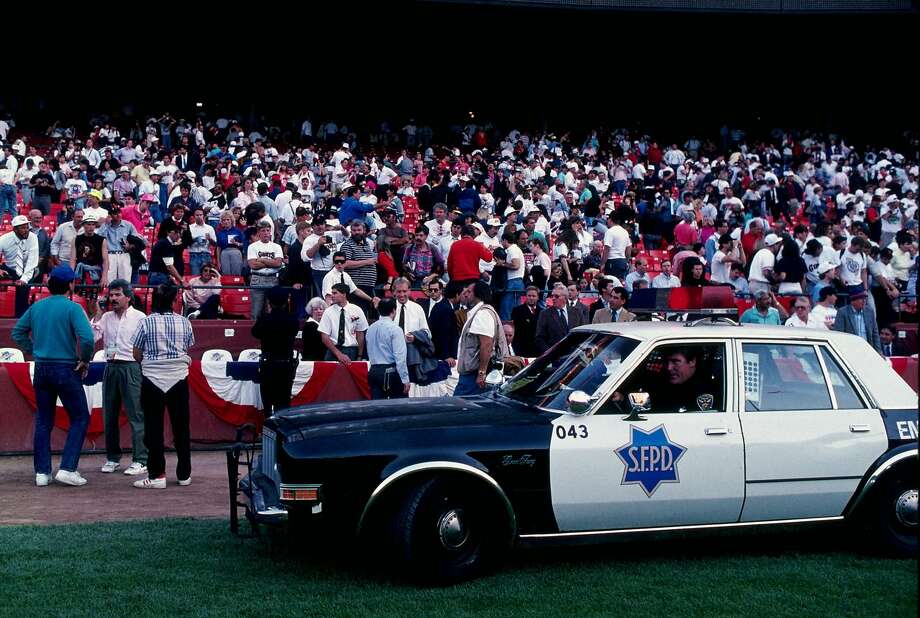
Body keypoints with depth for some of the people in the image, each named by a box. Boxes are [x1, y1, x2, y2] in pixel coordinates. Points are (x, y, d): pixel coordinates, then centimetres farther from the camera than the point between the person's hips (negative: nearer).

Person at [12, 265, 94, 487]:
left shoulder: (37, 306, 7)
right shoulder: (72, 308, -12)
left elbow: (17, 332, 13)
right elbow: (87, 338, -23)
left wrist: (33, 351, 15)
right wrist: (85, 361, -8)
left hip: (41, 369, 6)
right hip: (66, 369, -6)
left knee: (43, 421, 12)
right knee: (80, 418, 4)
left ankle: (42, 472, 13)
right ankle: (67, 469, -5)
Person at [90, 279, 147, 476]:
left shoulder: (139, 317, 0)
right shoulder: (106, 317, 12)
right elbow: (90, 337, 1)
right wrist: (99, 313, -1)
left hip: (131, 367, -5)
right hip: (110, 367, 5)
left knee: (136, 415, -7)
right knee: (110, 415, 9)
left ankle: (140, 460, -5)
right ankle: (112, 458, 18)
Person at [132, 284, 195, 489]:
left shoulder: (146, 322, -7)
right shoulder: (184, 322, 0)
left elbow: (137, 355, -2)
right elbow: (188, 349, 8)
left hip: (152, 379, -2)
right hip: (178, 378, 2)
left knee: (154, 428, 2)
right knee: (181, 427, 10)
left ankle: (157, 475, 1)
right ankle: (184, 474, 16)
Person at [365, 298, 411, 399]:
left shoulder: (370, 329, 9)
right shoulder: (395, 329, -10)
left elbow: (369, 353, 14)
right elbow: (400, 357, -14)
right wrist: (405, 379, -13)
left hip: (373, 371, 6)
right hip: (391, 371, -6)